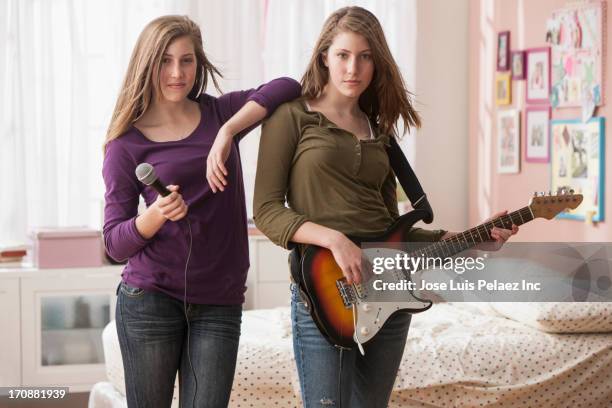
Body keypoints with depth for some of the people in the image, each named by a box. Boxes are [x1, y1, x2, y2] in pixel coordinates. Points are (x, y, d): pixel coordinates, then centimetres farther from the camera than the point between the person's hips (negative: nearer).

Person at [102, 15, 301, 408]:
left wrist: (227, 132, -18)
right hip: (150, 299, -2)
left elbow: (287, 88, -10)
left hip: (219, 304, 2)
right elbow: (115, 243, -3)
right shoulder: (127, 144, -1)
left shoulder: (220, 113, 7)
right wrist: (156, 214, -22)